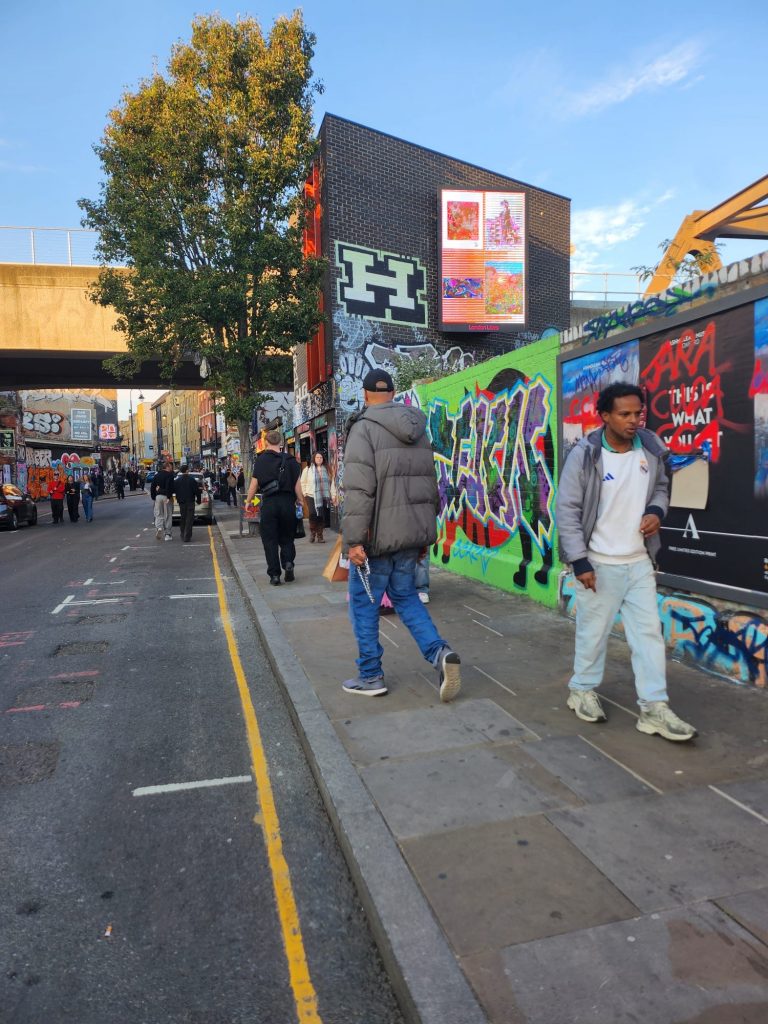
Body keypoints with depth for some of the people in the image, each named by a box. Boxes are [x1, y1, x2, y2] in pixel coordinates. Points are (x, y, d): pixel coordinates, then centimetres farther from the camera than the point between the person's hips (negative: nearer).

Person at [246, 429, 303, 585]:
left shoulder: (261, 460, 0)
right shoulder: (290, 460, 2)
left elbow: (254, 484, 0)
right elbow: (297, 485, 1)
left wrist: (248, 501, 13)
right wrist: (301, 501, 12)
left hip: (269, 502, -1)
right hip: (288, 502, 2)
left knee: (270, 539, 7)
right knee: (287, 537, 17)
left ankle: (274, 574, 5)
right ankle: (288, 562, -6)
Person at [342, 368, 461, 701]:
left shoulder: (364, 427, -9)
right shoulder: (417, 430, 12)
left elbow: (359, 488, -19)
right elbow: (431, 486, 15)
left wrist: (354, 539, -17)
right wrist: (426, 532, 22)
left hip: (379, 533, -6)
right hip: (414, 531, 7)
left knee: (363, 602, 9)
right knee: (405, 594, 20)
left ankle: (370, 676, 18)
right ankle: (439, 652, 2)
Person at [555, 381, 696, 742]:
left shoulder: (651, 449, 0)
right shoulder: (584, 456, -15)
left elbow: (660, 487, 17)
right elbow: (567, 511, -13)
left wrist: (656, 511, -6)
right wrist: (580, 561, -16)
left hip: (639, 562, 5)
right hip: (599, 564, -4)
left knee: (649, 633, 6)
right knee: (593, 632, 9)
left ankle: (654, 709, 15)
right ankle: (583, 691, 30)